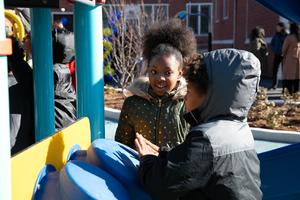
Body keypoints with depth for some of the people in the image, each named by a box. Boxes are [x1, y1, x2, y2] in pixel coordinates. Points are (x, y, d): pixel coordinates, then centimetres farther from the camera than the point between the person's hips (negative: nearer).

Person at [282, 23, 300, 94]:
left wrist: (284, 56, 16)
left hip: (290, 59, -5)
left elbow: (284, 49, -2)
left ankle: (289, 93, -6)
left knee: (288, 78, -2)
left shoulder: (289, 38, -10)